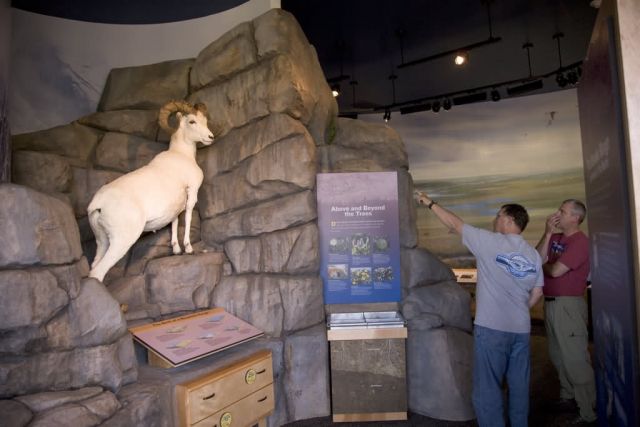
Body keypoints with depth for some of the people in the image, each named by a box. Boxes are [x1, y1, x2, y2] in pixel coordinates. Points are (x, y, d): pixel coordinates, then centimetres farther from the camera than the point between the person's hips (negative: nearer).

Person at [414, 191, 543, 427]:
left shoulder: (490, 242, -9)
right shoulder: (533, 254, 9)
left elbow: (455, 224, -1)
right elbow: (537, 293, 11)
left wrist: (431, 203, 11)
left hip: (491, 328, -6)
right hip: (521, 329, 7)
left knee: (488, 388, 3)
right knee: (519, 386, 18)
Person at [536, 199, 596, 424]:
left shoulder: (580, 241, -14)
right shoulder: (555, 238, 10)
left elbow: (555, 271, -20)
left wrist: (543, 265, 2)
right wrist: (547, 233, -5)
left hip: (568, 305, -8)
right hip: (550, 303, 9)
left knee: (575, 359, -2)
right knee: (558, 356, 20)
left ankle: (588, 411, 9)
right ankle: (567, 397, 36)